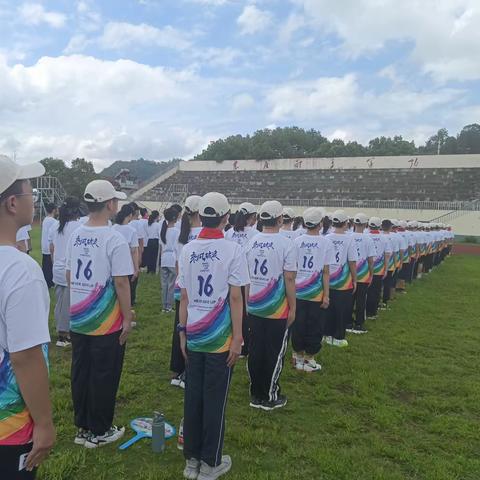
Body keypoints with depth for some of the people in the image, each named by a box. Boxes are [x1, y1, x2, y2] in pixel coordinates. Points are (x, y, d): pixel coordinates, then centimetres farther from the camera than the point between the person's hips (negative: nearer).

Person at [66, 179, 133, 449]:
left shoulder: (76, 236, 3)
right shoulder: (115, 240, -18)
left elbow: (69, 276, 11)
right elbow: (121, 283, -19)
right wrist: (128, 318, -10)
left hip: (77, 320, 7)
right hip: (106, 324, -7)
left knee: (80, 375, 16)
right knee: (104, 377, 8)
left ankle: (82, 428, 32)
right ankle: (98, 432, 22)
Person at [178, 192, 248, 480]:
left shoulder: (188, 250, 1)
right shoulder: (233, 250, -11)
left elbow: (184, 297, 4)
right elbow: (235, 298, -12)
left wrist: (183, 331, 12)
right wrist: (238, 338, -6)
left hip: (194, 336, 4)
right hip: (220, 337, -4)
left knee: (193, 397, 14)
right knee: (215, 400, 8)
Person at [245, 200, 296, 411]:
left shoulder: (251, 242, 1)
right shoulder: (285, 244, -13)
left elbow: (246, 276, 8)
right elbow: (289, 279, -13)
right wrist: (293, 307, -4)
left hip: (254, 307, 5)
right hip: (277, 309, -5)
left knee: (255, 351, 13)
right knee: (274, 353, 9)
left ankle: (256, 394, 25)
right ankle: (270, 397, 20)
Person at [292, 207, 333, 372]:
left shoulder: (297, 241, -2)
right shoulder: (326, 243, -8)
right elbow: (326, 272, -8)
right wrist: (326, 295, -3)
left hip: (297, 291, 3)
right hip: (316, 293, -3)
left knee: (298, 325, 13)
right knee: (315, 327, 10)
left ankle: (298, 356, 25)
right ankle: (309, 359, 19)